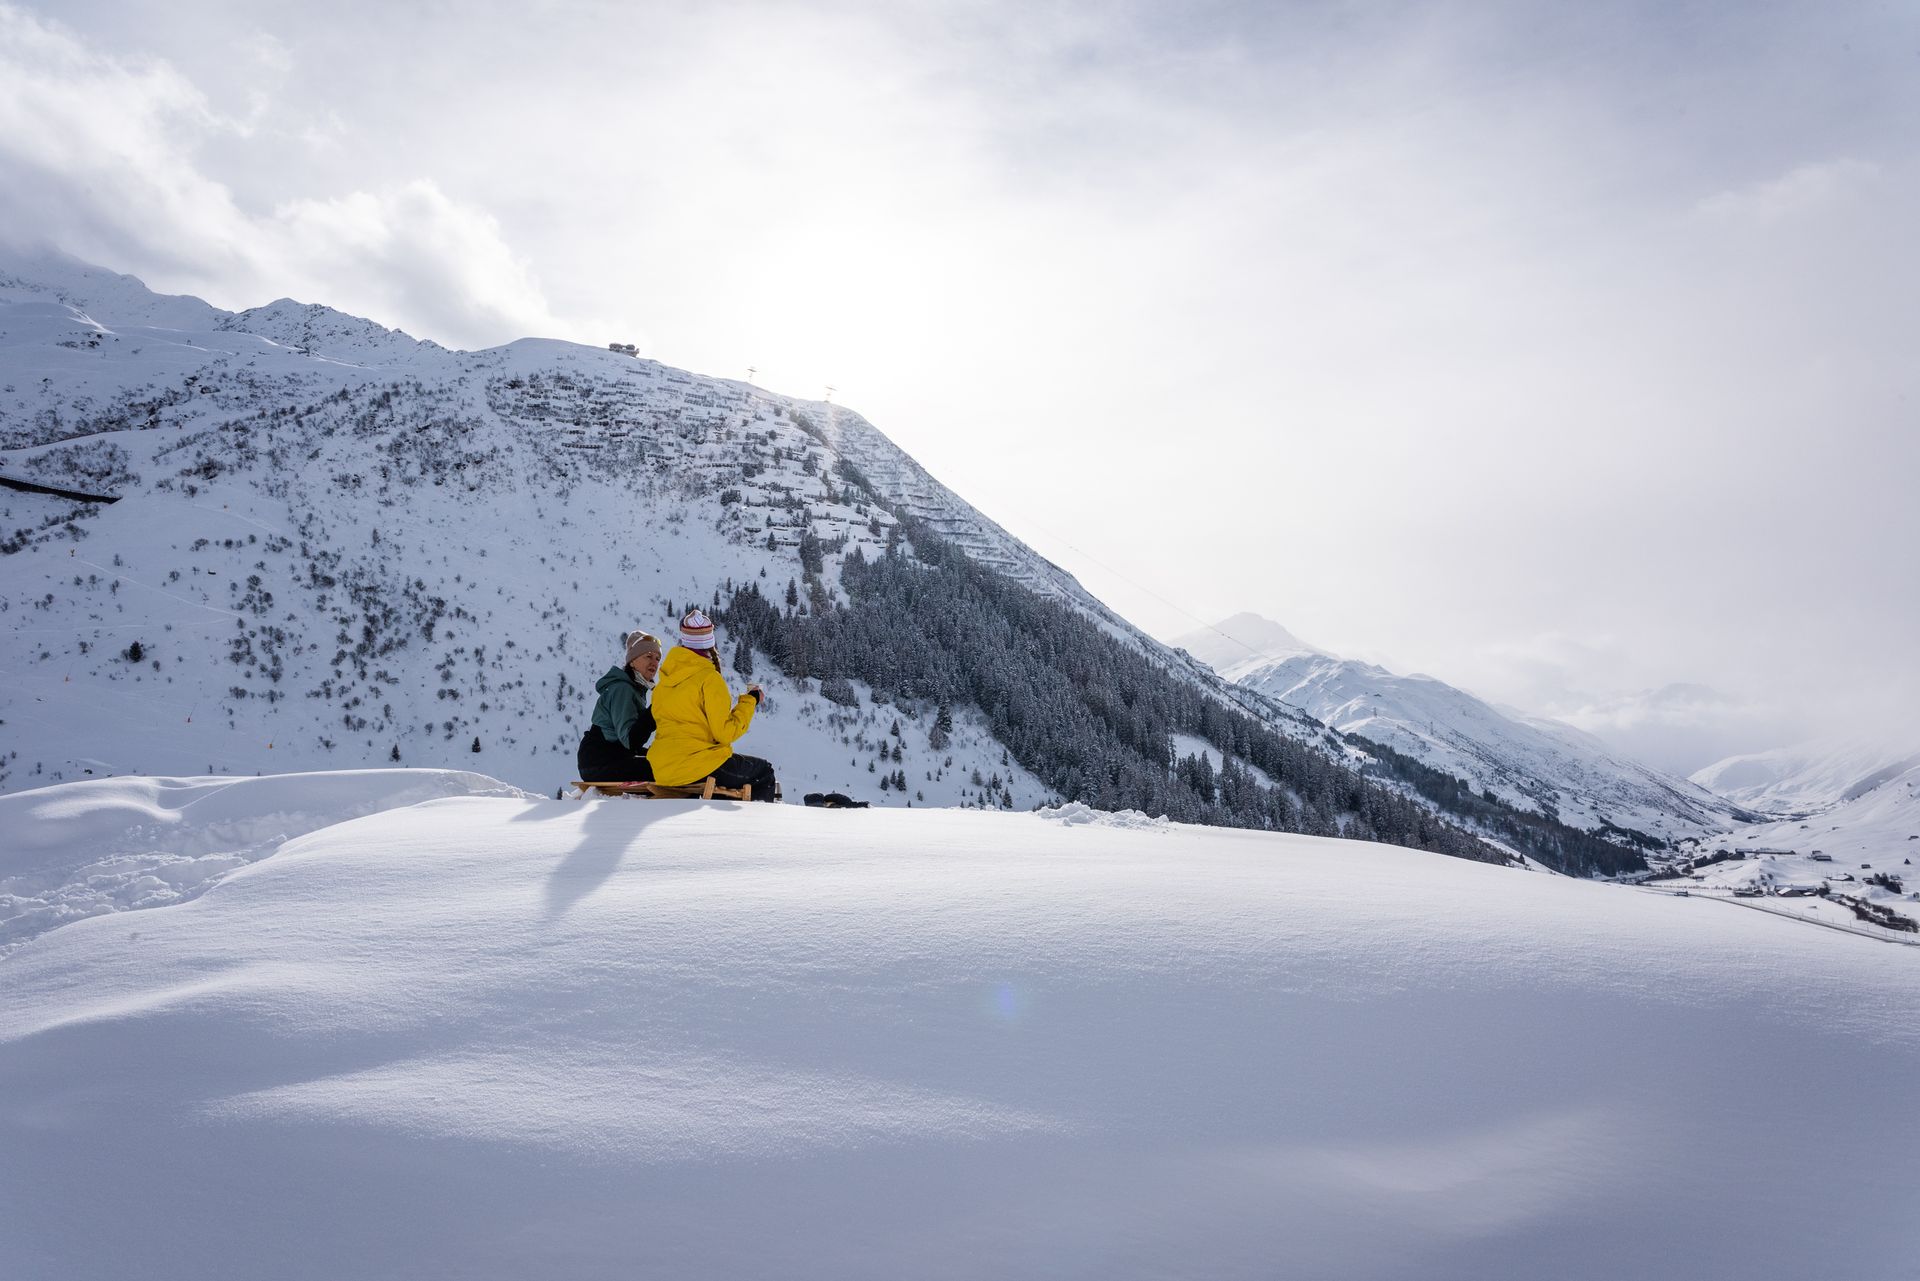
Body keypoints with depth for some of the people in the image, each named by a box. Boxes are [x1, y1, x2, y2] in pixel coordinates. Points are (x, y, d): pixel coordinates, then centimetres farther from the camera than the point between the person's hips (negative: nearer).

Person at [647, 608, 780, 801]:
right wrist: (750, 701, -2)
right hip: (698, 768, -8)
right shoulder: (709, 678, -12)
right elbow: (725, 733, -13)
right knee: (764, 771, 10)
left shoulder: (666, 677, 10)